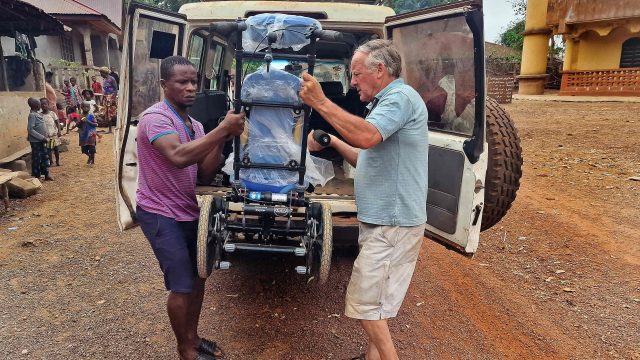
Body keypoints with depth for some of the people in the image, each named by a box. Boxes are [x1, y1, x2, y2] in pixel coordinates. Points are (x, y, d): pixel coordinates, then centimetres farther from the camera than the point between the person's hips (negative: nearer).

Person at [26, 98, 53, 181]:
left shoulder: (37, 114, 9)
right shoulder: (32, 115, -17)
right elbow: (30, 129, -23)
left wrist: (44, 137, 11)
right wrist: (42, 137, -23)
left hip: (40, 140, 9)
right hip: (35, 141, -9)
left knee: (45, 157, 13)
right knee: (36, 159, 0)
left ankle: (46, 174, 21)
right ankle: (36, 176, 9)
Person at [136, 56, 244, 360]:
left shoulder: (195, 126, 8)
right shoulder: (155, 117, -17)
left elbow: (205, 175, 2)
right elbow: (178, 156, -37)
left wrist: (221, 140, -11)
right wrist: (222, 129, -35)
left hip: (188, 213, 8)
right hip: (160, 215, -8)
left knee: (198, 276, 16)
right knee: (182, 286, -3)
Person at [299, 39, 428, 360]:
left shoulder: (400, 97, -14)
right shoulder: (387, 102, 19)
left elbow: (365, 136, -33)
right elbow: (368, 159, 20)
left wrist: (320, 102, -28)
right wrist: (333, 143, 7)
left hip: (392, 224, -11)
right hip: (383, 220, 11)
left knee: (365, 301, -4)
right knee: (373, 298, 19)